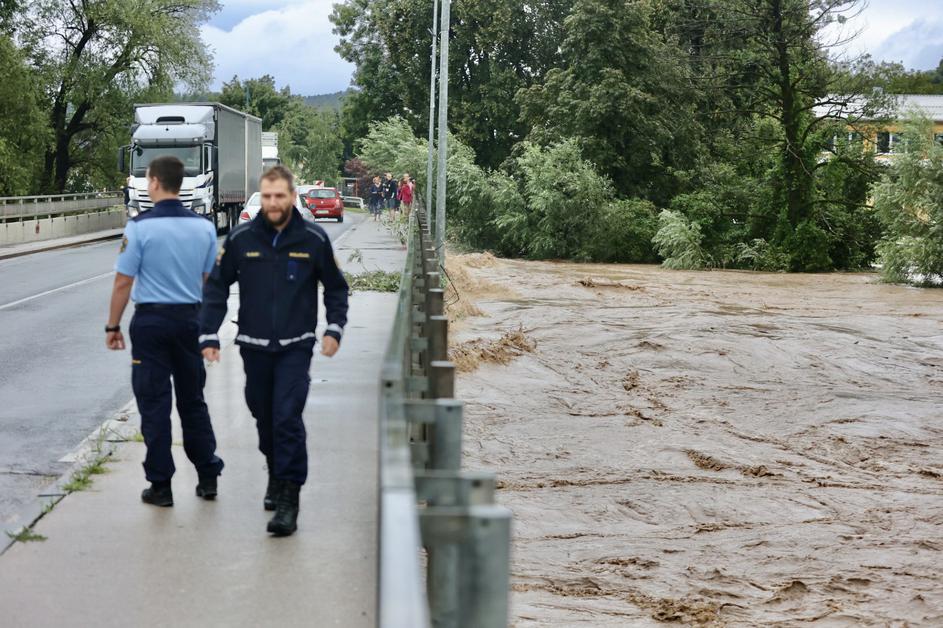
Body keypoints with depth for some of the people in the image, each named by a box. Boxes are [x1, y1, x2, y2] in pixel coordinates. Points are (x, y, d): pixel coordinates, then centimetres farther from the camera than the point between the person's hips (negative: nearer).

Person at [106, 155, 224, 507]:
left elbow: (124, 282, -11)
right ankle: (208, 478, 17)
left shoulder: (140, 227, -12)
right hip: (189, 318, 4)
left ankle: (160, 485, 7)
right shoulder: (204, 227, 1)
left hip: (151, 320, -4)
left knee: (154, 403, 3)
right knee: (193, 400, 14)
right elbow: (210, 280, 7)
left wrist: (113, 326, -1)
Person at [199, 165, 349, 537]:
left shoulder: (313, 239, -4)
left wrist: (334, 329, -3)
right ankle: (276, 477, 36)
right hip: (254, 347, 3)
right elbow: (217, 287, 4)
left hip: (296, 346, -2)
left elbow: (335, 287, 9)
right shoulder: (241, 239, -3)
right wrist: (208, 335, -2)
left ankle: (288, 499, -9)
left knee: (287, 419, -12)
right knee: (263, 417, 14)